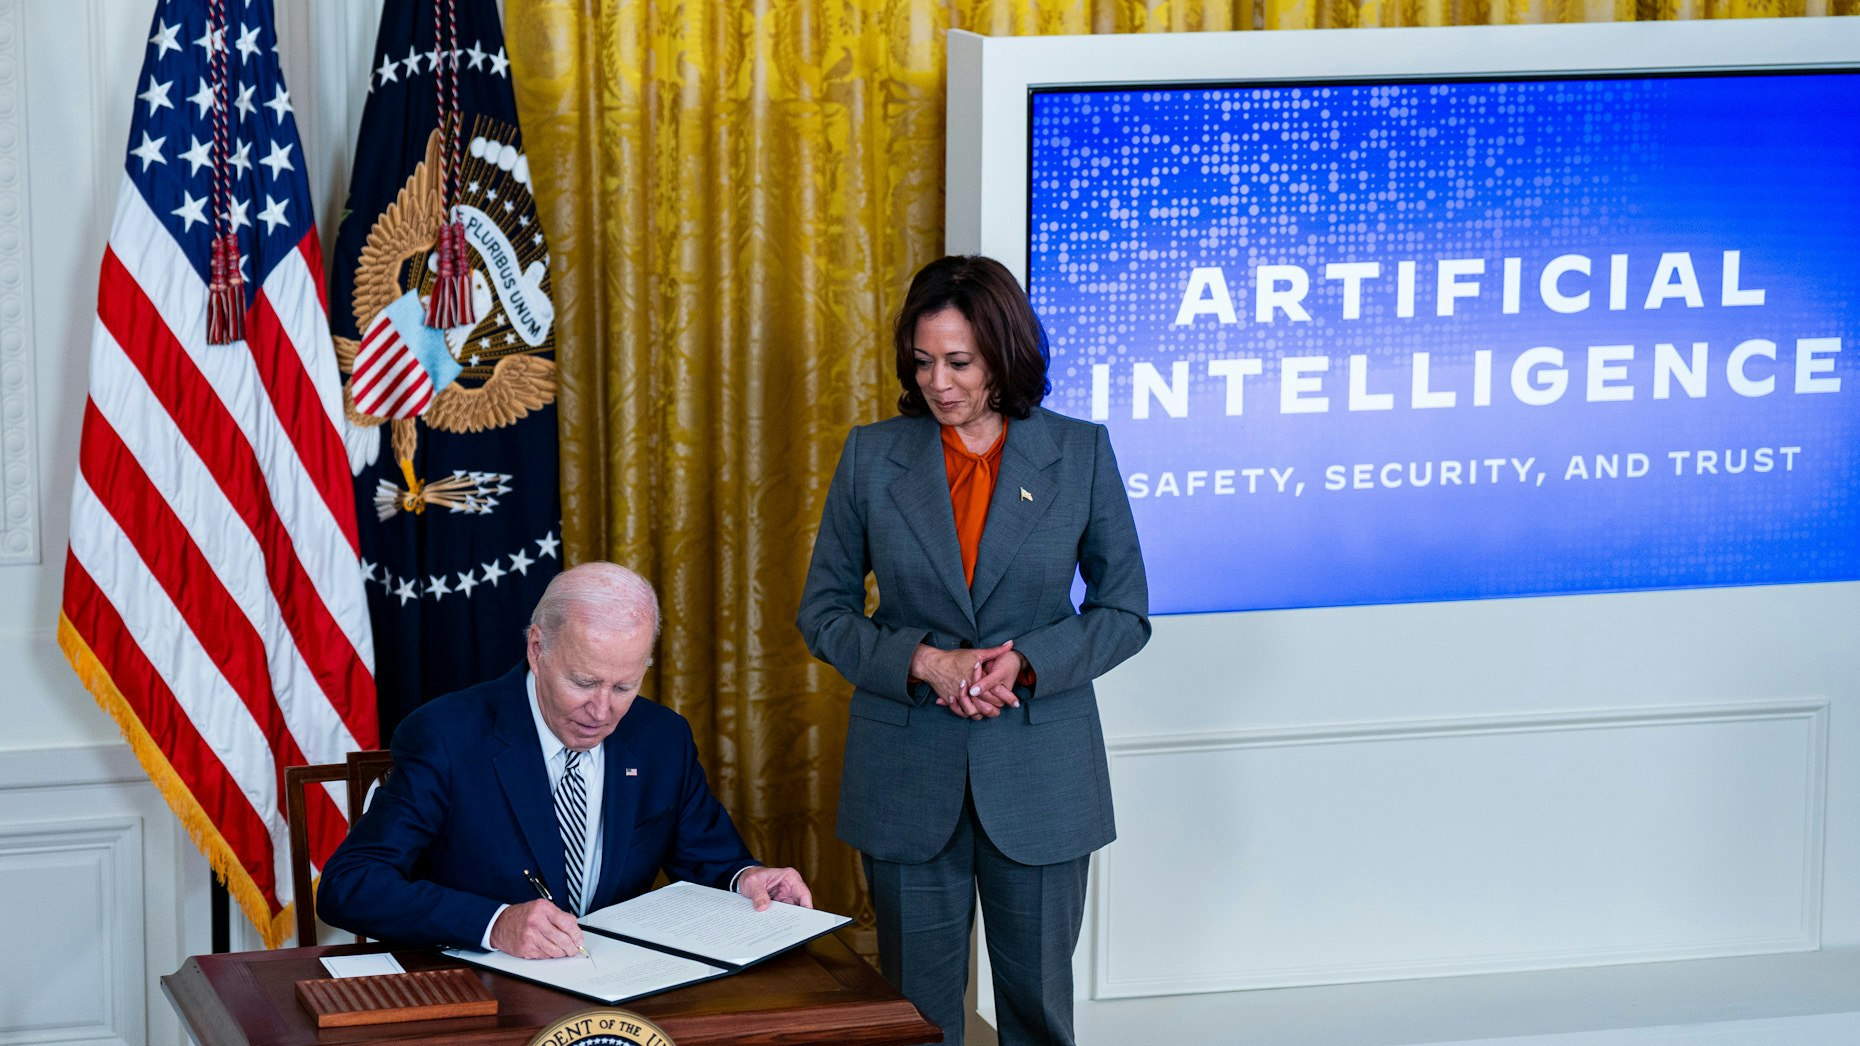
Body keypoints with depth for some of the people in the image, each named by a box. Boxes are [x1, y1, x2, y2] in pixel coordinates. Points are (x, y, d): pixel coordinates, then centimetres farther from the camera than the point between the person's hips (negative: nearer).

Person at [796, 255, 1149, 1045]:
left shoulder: (1080, 454, -1)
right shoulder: (873, 456, 0)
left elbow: (1124, 612, 3)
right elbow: (823, 610, 4)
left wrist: (1026, 661, -15)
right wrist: (923, 661, -14)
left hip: (1040, 773, 0)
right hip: (909, 773, 0)